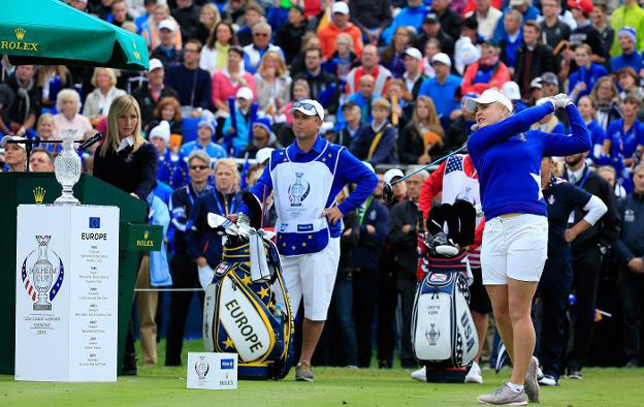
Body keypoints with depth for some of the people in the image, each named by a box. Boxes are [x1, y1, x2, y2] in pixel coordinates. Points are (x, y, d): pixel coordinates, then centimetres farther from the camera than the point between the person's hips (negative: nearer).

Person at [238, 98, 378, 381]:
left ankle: (305, 362, 7)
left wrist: (343, 209, -6)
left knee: (315, 306, -3)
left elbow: (369, 179, 1)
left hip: (320, 239, -3)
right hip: (285, 241, 3)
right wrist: (243, 214, -12)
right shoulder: (279, 159, 14)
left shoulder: (334, 156, 2)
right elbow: (261, 188, 6)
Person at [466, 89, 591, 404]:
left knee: (518, 312, -7)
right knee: (500, 313, 2)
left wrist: (569, 106, 20)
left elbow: (581, 142, 19)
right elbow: (517, 123, 1)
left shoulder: (536, 138, 15)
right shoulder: (478, 141, 14)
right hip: (494, 230, 3)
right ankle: (525, 365, 25)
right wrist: (550, 105, 11)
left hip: (528, 225, -3)